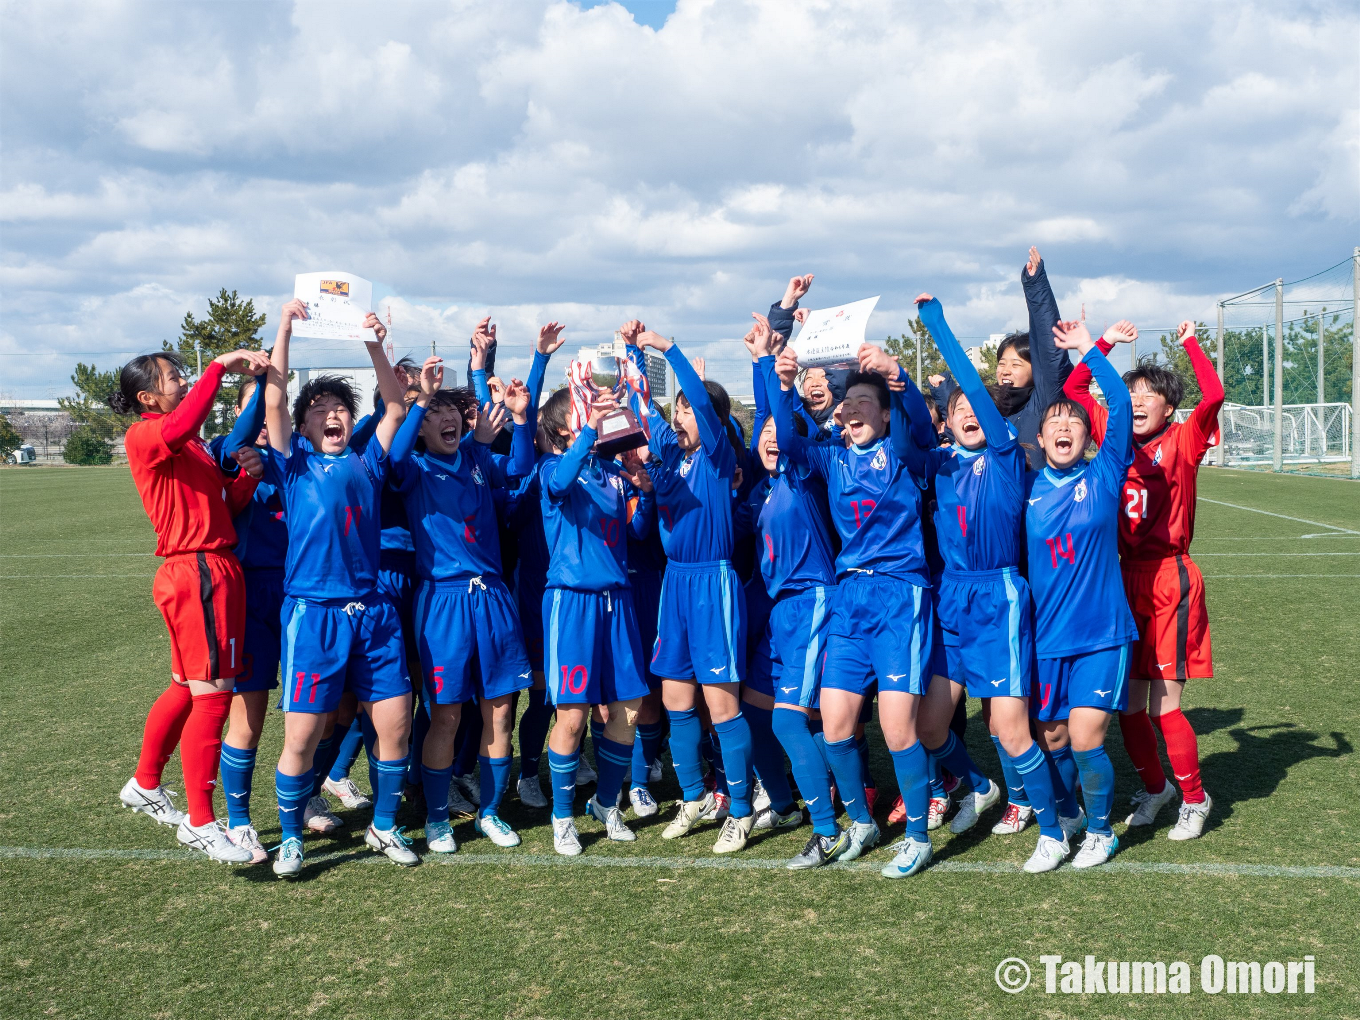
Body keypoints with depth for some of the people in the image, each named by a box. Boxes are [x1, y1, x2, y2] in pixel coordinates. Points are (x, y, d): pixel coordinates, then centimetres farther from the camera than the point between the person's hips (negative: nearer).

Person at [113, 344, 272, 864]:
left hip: (217, 571, 10)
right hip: (197, 573, -9)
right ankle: (199, 823, 1)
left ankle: (145, 787, 37)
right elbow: (178, 427, -32)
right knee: (213, 694, -8)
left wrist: (250, 471, -3)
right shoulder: (144, 436, -8)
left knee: (188, 687, 20)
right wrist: (221, 365, -28)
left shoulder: (194, 446, 20)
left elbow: (229, 503, 15)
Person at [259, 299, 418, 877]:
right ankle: (290, 838, 17)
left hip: (373, 611, 3)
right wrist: (284, 329, -5)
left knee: (394, 722, 4)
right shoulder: (294, 463, 8)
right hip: (313, 612, -3)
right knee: (302, 734, -3)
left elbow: (396, 408, 9)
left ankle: (384, 826, 24)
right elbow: (274, 402, -3)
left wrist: (375, 346, 1)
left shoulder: (366, 463, 15)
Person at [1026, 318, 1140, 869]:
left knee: (1085, 741, -9)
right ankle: (1066, 815, 37)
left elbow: (1121, 405, -11)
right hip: (1047, 636, 3)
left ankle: (1100, 829, 16)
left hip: (1101, 633, -2)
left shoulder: (1103, 478, -2)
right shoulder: (1028, 486, 4)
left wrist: (1088, 349, -10)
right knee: (1051, 740, 9)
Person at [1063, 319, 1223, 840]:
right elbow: (1072, 389, 12)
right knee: (1127, 702, 9)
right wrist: (1106, 342, 10)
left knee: (1163, 704, -3)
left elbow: (1213, 395, -22)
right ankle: (1154, 786, 32)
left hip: (1169, 580, -4)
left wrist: (1190, 342, -9)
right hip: (1125, 577, 5)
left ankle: (1195, 798, 18)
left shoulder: (1181, 443, -5)